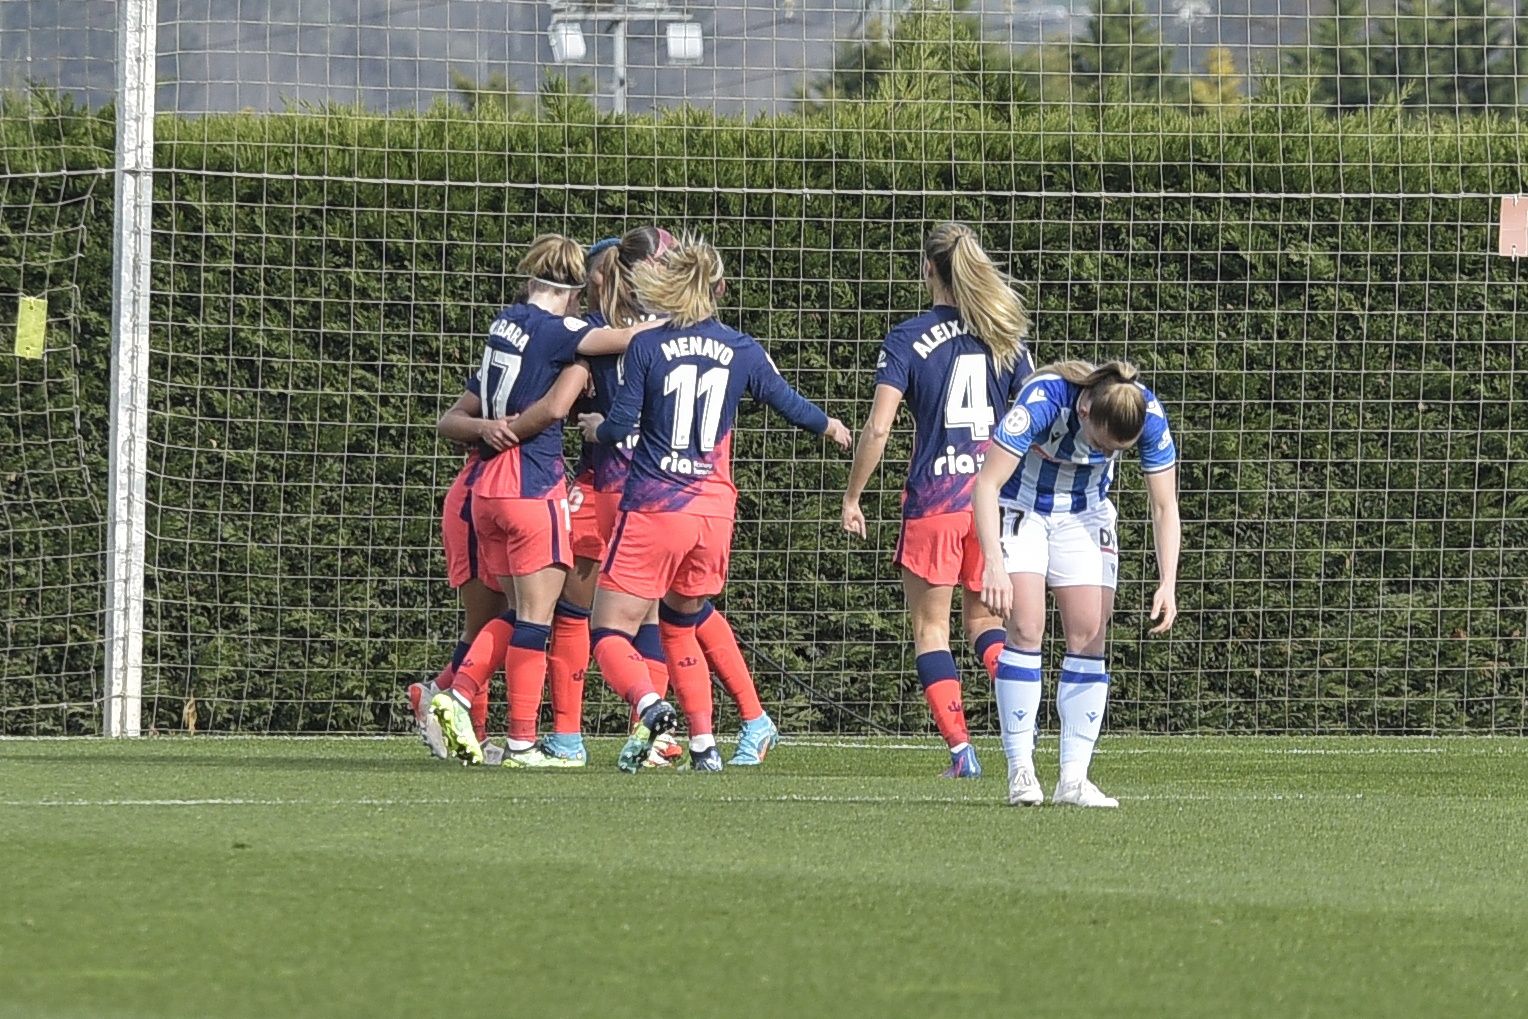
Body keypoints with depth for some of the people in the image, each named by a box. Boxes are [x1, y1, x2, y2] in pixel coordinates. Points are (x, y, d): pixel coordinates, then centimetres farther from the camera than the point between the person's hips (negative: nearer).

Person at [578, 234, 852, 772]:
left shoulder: (647, 347, -6)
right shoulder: (743, 352, 4)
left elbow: (619, 425, -8)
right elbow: (790, 404, 17)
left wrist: (596, 428, 16)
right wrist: (828, 425, 39)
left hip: (653, 506, -4)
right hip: (715, 510, 4)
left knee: (611, 634, -1)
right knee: (680, 628, 23)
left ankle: (649, 704, -30)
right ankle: (703, 743, 14)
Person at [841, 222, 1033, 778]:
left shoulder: (909, 338, -5)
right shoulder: (1004, 338, 6)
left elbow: (877, 427, -12)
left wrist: (852, 497, -2)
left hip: (933, 501, -4)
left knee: (930, 628, 7)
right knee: (983, 618, 18)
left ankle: (960, 747, -4)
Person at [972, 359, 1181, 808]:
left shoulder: (1148, 415, -24)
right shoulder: (1042, 400, -35)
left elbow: (1164, 506, -13)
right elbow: (987, 484, -31)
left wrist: (1167, 584, -22)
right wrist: (994, 564, -39)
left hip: (1086, 514, 3)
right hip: (1021, 509, -3)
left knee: (1089, 635, -7)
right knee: (1026, 628, -16)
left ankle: (1073, 778, -6)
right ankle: (1021, 770, -12)